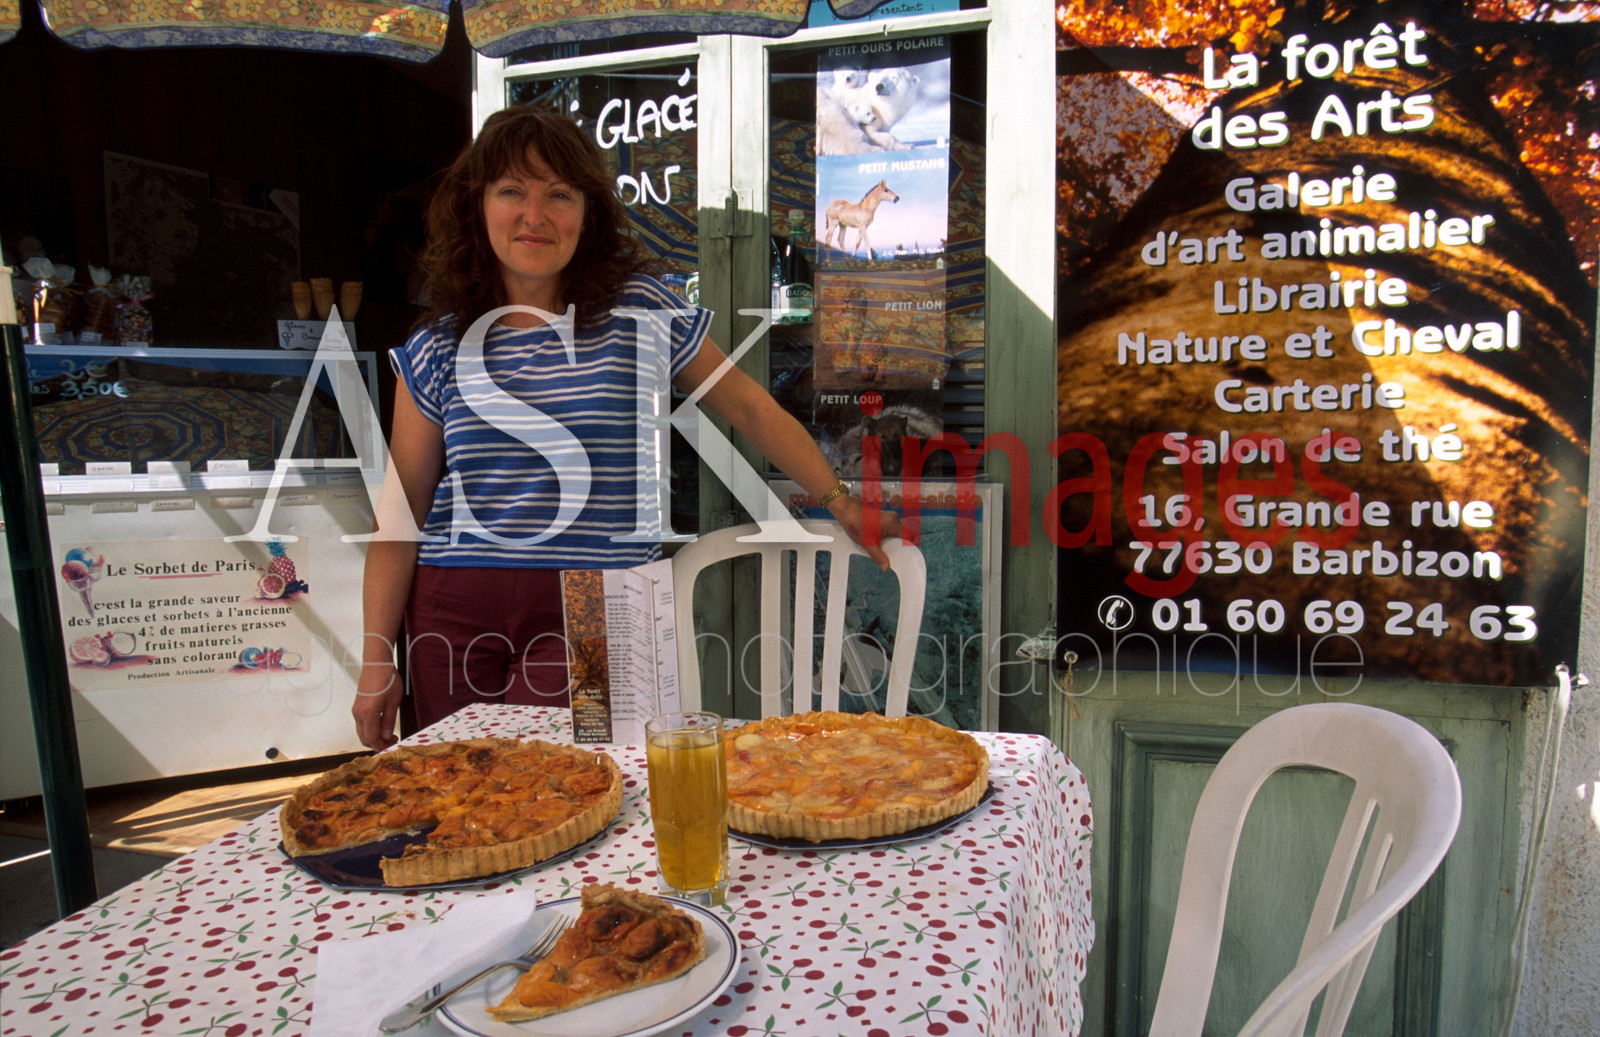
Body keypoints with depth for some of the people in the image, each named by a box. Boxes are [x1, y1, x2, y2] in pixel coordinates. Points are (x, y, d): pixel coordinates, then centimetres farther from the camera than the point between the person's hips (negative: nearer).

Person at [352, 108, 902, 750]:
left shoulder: (639, 312, 1)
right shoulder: (438, 348, 5)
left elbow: (749, 410, 10)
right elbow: (400, 513, 7)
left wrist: (842, 504, 10)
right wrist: (376, 658, 4)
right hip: (456, 615, 3)